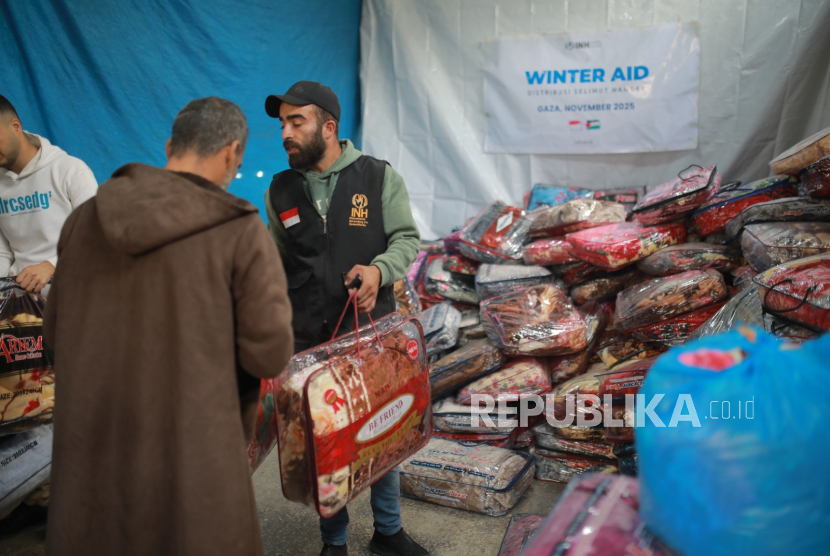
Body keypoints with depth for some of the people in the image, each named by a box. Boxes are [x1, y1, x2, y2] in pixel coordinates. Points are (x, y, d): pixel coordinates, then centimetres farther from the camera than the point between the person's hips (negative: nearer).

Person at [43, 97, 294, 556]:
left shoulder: (84, 218, 1)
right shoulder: (242, 231, -13)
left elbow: (55, 333, 9)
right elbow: (269, 355, -14)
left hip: (87, 454, 5)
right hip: (189, 453, -4)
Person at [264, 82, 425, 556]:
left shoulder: (380, 177, -3)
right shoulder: (280, 191, 4)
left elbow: (406, 238, -1)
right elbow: (276, 264, 11)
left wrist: (379, 269, -22)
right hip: (309, 340, 2)